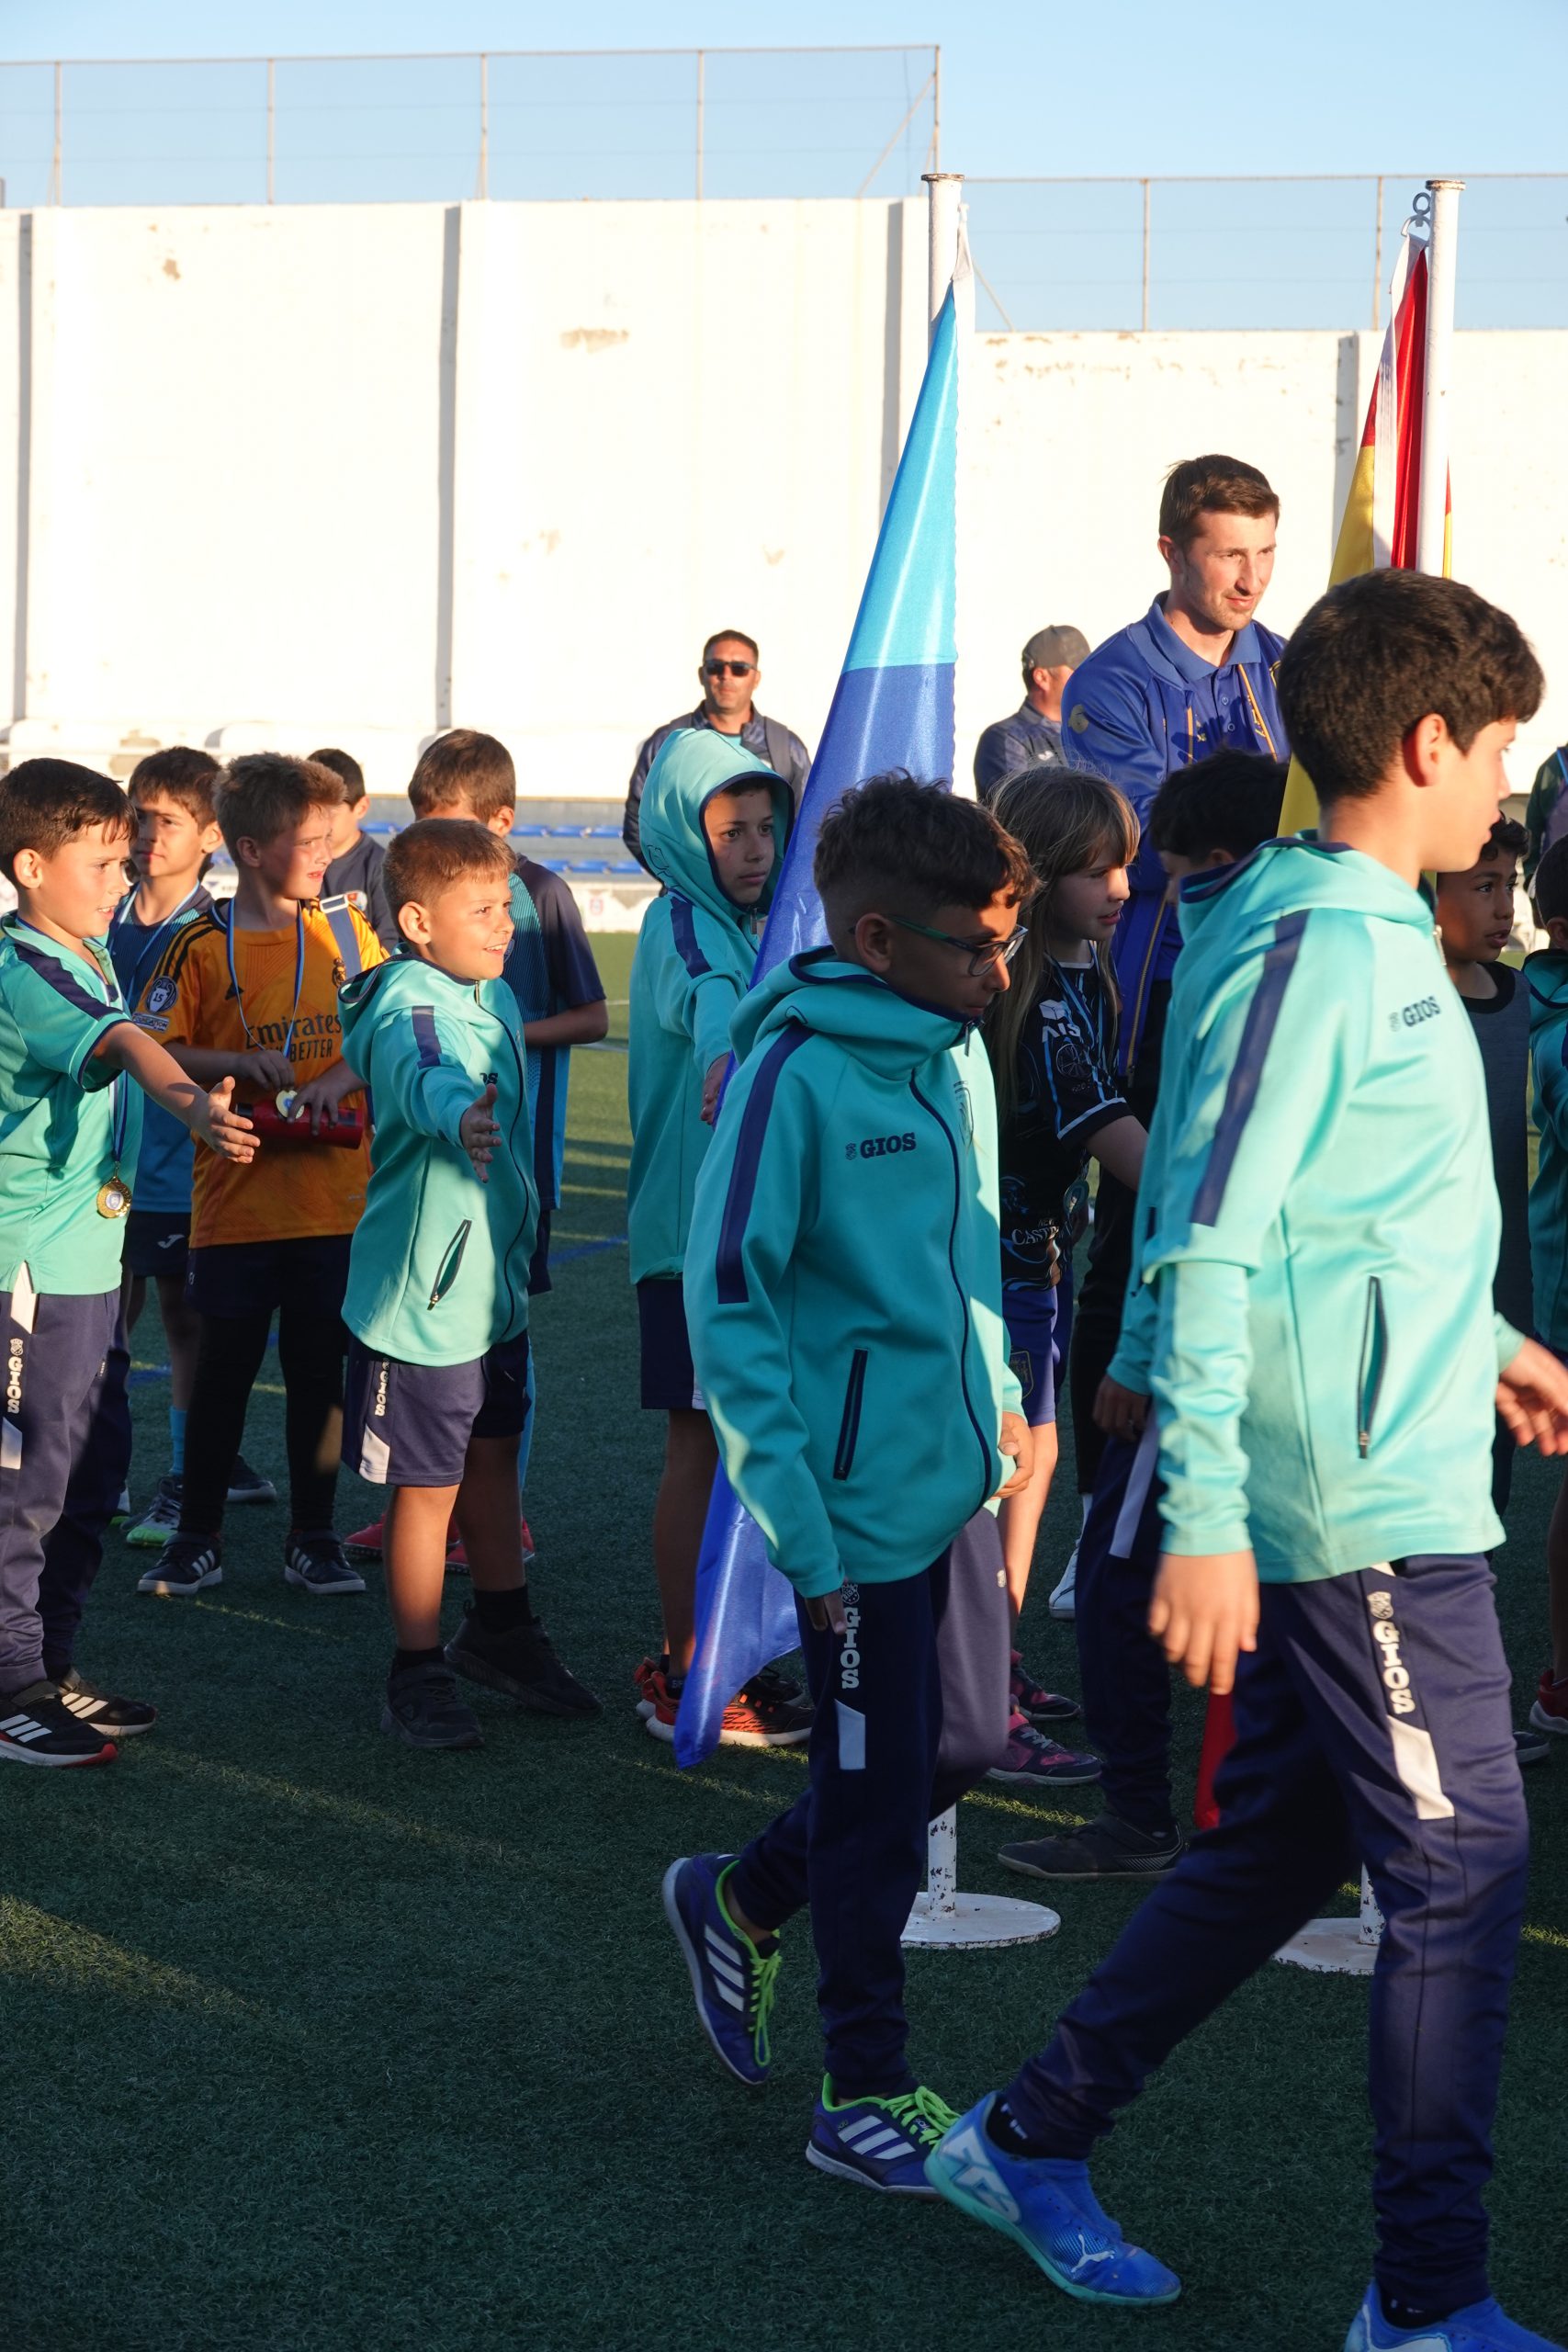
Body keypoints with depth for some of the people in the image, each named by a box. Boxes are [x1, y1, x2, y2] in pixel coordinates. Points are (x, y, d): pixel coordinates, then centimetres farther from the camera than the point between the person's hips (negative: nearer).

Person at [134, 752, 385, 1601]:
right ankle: (197, 1537, 18)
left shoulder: (344, 931, 5)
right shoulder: (204, 946, -4)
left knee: (319, 1370, 8)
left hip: (333, 1190, 2)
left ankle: (312, 1537, 19)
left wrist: (342, 1075, -9)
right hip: (236, 1195, -2)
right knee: (223, 1369, 5)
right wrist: (237, 1062, -17)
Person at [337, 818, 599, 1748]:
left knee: (494, 1460, 21)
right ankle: (419, 1678, 14)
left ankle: (501, 1631, 38)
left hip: (498, 1281, 8)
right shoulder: (407, 1008, -21)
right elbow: (423, 1078, -45)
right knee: (428, 1488, 1)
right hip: (425, 1296, -8)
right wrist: (458, 1117, -67)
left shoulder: (496, 996, 7)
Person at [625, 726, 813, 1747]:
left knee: (730, 1441, 13)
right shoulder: (681, 923, -14)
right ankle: (687, 1680, 3)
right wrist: (726, 1051, -54)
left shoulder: (752, 928, 12)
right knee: (700, 1443, -4)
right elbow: (706, 994, -36)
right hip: (693, 1226, -8)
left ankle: (705, 1650, 23)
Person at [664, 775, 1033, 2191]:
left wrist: (997, 1399, 14)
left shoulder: (959, 1054, 6)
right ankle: (867, 2098, 18)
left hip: (957, 1479, 8)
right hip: (863, 1498, -7)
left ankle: (743, 1900, 38)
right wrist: (796, 1526, -18)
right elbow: (727, 1301, -16)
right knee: (880, 1798, 3)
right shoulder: (797, 1068, -17)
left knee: (961, 1744, 17)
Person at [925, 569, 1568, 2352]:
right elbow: (1206, 1245, -21)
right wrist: (1201, 1518, -23)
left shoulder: (1375, 933, 13)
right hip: (1368, 1513, -10)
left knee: (1278, 1847, 16)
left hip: (1378, 1488, 10)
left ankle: (1031, 2136, 28)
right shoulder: (1309, 945, -17)